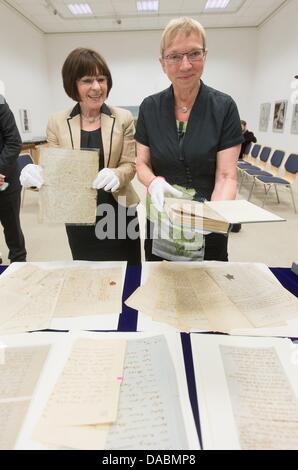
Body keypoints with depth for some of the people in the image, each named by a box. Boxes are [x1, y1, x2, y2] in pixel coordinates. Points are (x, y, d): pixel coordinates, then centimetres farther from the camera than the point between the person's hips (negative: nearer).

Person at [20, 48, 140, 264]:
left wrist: (116, 175, -27)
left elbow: (130, 165, -4)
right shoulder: (57, 122, 1)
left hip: (119, 215, 0)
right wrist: (36, 174, -21)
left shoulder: (123, 118, -1)